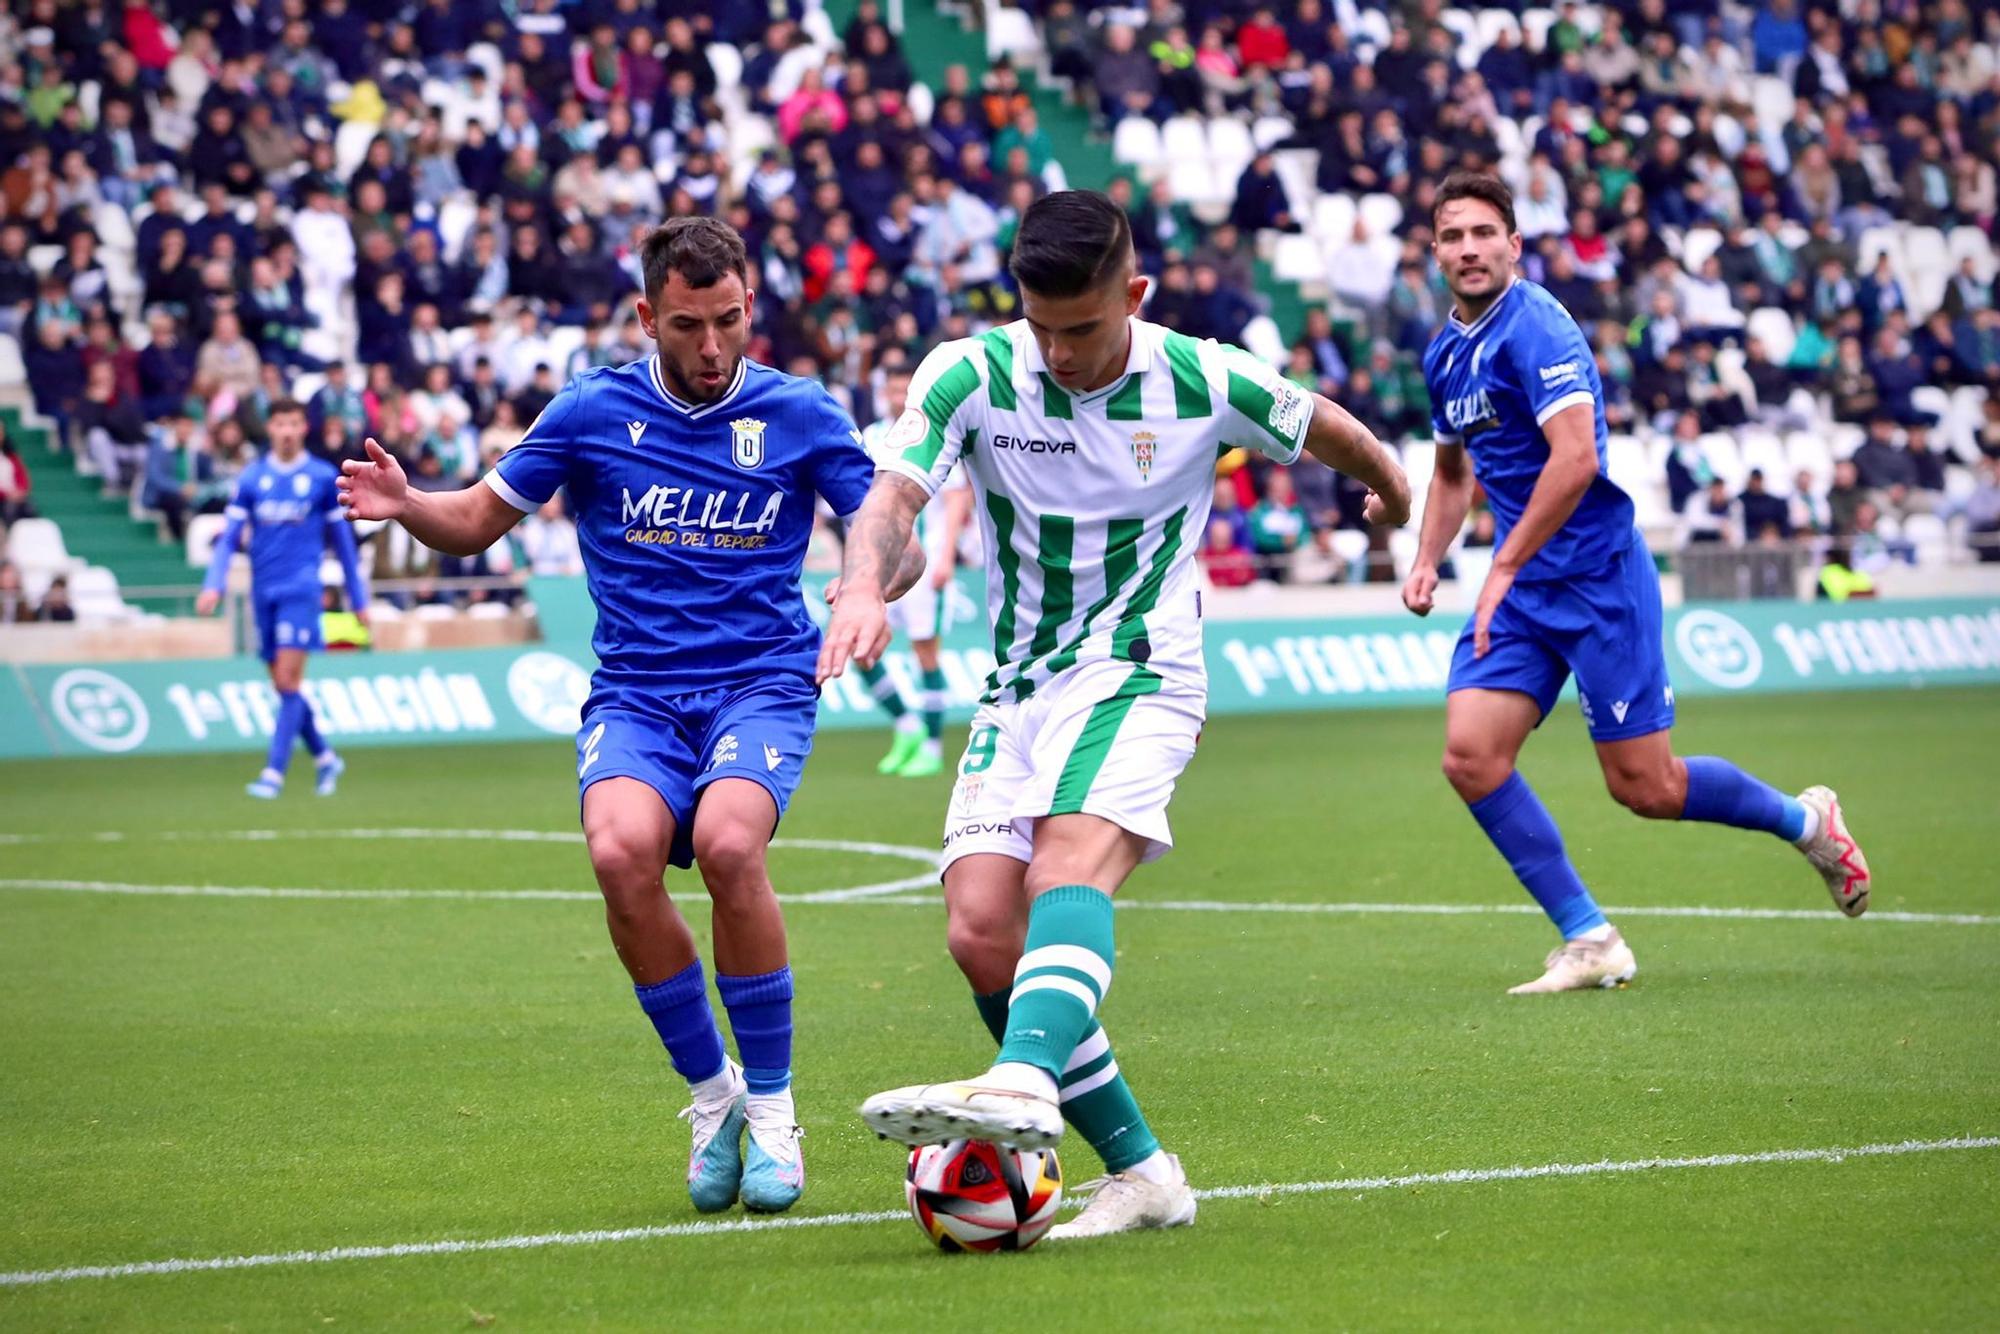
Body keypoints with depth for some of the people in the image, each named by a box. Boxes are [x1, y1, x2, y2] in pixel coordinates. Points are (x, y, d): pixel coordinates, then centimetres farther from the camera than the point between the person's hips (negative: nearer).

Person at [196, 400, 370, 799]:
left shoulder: (323, 477, 1)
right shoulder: (251, 478, 6)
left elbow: (341, 539, 8)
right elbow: (229, 537, 5)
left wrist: (358, 598, 10)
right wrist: (214, 586, -10)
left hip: (301, 588, -3)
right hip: (264, 591, 4)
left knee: (288, 680, -13)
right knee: (282, 686, 7)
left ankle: (274, 772, -14)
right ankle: (325, 758, 25)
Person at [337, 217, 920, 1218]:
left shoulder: (799, 414, 3)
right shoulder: (594, 412, 4)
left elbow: (898, 541, 6)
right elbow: (477, 521, 11)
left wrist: (875, 580, -18)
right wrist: (406, 503, -11)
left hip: (761, 684, -1)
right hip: (634, 694, 1)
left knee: (727, 842, -33)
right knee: (622, 851, -31)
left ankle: (772, 1108, -14)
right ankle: (710, 1094, -8)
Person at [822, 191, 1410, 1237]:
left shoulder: (1205, 384, -6)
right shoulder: (971, 375, -6)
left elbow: (1328, 429, 15)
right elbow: (893, 493, -22)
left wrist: (1391, 491, 35)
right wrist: (863, 584, -44)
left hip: (1139, 676, -4)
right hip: (1016, 689, 4)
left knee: (1066, 867, -32)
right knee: (980, 934, -11)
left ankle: (1023, 1085, -58)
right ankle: (1140, 1172, 0)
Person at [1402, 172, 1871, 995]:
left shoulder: (1534, 327, -15)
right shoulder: (1445, 354, 12)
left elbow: (1576, 457, -27)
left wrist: (1504, 570, -24)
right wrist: (1427, 560, 14)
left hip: (1597, 578, -8)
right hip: (1519, 591, 8)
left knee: (1643, 787, -2)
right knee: (1471, 756, -10)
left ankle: (1805, 821, 25)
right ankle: (1589, 942, -3)